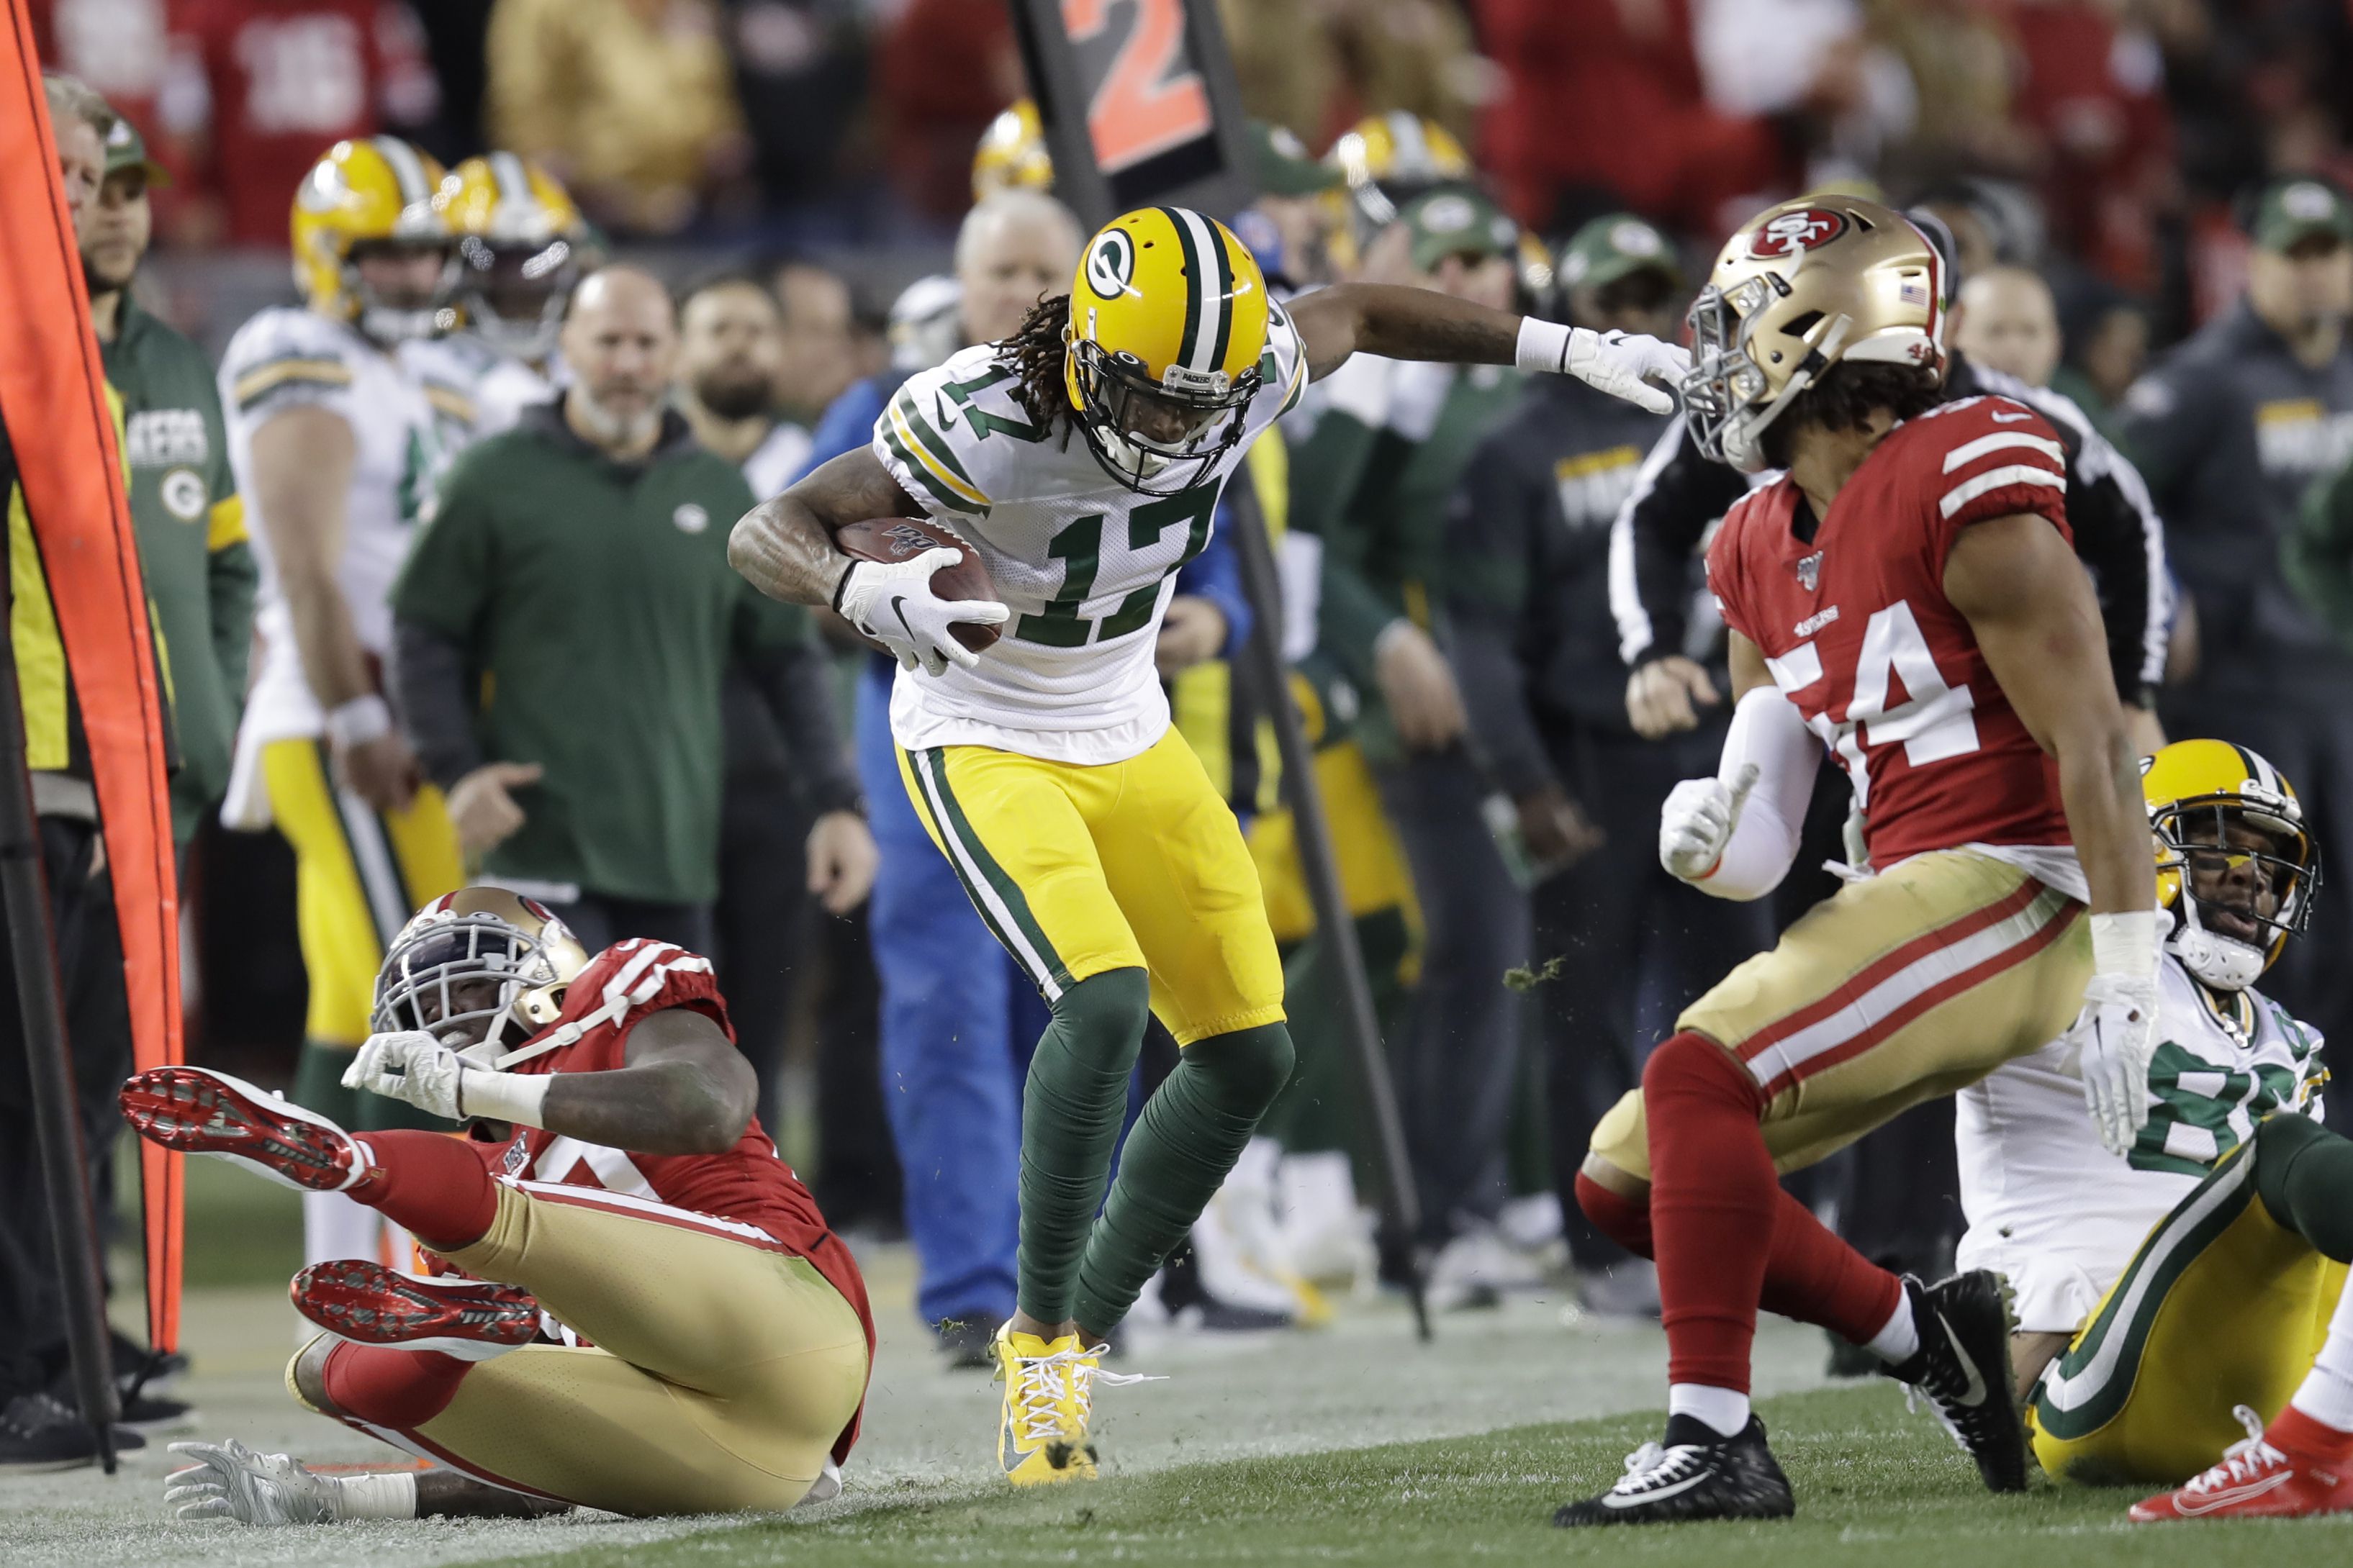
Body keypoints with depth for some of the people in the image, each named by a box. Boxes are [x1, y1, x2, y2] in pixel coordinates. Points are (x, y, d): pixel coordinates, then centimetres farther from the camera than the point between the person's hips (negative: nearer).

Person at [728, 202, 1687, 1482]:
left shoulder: (1244, 381, -17)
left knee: (1248, 1053, 4)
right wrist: (865, 594, -52)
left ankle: (1077, 1333, 16)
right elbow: (765, 537, -31)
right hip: (984, 743, -7)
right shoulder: (986, 426, -32)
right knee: (1104, 997, -28)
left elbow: (1359, 316, 5)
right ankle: (1042, 1342, -14)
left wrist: (1573, 350, 7)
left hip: (1126, 739, 7)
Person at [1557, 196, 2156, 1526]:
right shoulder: (1766, 551, 14)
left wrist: (2125, 985, -19)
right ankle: (1924, 1331, 18)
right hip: (1898, 902, 9)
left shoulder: (1964, 495, -13)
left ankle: (1718, 1445, -25)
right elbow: (1761, 850, 14)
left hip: (2013, 892, -9)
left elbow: (2096, 748, -16)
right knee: (1628, 1179, 7)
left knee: (1698, 1076, -25)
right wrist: (1711, 840, -11)